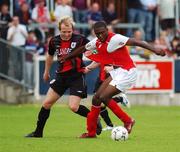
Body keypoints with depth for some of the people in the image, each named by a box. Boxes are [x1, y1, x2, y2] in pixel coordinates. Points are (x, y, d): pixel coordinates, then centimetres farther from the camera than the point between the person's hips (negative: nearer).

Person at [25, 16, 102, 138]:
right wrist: (46, 72, 29)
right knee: (47, 103, 2)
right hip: (61, 76, 5)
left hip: (77, 76, -5)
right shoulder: (54, 41, -1)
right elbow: (50, 56, 19)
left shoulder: (80, 39, -15)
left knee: (74, 107, -16)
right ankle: (38, 132, 15)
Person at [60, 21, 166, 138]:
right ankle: (91, 132, 14)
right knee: (97, 98, 5)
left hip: (126, 72, -8)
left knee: (104, 97, -15)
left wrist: (154, 49, -38)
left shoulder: (115, 39, -19)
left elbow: (136, 42, -27)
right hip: (116, 73, 8)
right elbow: (82, 49, 24)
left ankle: (128, 121, -2)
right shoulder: (97, 42, 5)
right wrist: (66, 58, 37)